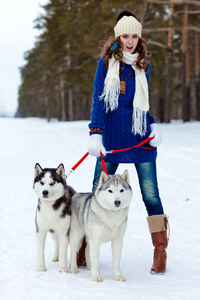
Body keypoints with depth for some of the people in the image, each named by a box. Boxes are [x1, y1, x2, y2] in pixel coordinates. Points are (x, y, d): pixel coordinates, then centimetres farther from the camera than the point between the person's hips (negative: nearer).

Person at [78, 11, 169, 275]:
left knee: (150, 194, -2)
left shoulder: (144, 67, 11)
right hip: (112, 134, -1)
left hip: (140, 135, 2)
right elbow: (99, 100, -3)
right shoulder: (107, 62, 3)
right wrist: (95, 134, -14)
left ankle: (160, 252, 5)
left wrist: (154, 127, 3)